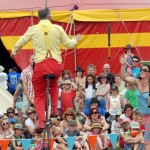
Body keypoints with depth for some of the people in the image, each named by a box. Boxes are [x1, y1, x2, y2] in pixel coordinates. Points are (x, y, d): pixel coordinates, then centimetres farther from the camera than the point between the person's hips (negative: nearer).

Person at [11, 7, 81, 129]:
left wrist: (14, 52, 31)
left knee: (39, 95, 8)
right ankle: (55, 109, 23)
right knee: (54, 85, 33)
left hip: (40, 64, -2)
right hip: (56, 64, 2)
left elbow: (21, 42, 11)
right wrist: (75, 40, 34)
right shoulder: (58, 29, 2)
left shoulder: (33, 29, 1)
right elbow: (68, 44, 12)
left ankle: (41, 121, -6)